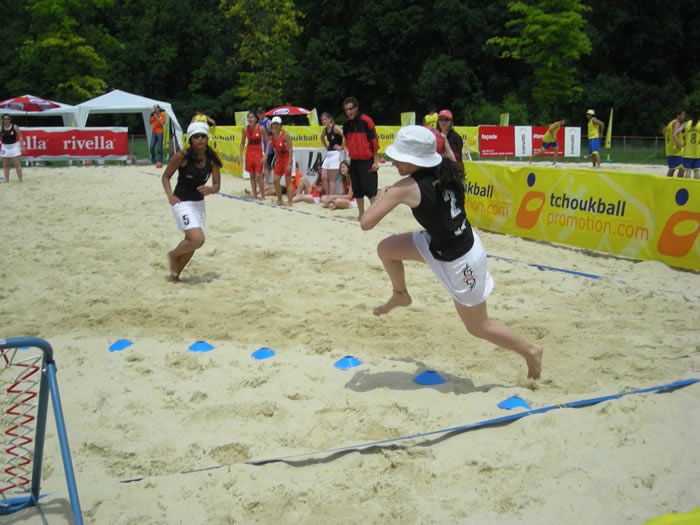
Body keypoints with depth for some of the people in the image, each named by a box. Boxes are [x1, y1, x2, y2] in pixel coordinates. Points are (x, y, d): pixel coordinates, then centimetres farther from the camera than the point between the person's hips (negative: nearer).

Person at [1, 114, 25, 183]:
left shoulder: (14, 127, -5)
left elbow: (20, 137, -2)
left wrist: (22, 146, -10)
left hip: (14, 147, -3)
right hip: (5, 147, 3)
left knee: (17, 164, -3)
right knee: (6, 165, 6)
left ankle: (20, 180, 1)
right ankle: (7, 180, 13)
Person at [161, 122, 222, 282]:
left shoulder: (212, 158, -3)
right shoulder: (182, 156, -15)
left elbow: (217, 185, 0)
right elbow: (165, 176, -4)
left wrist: (210, 190, -23)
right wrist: (170, 195, -18)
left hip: (199, 203, 6)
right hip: (183, 202, -6)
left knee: (192, 242, 12)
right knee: (197, 239, -21)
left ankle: (175, 274, 34)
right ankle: (173, 255, 9)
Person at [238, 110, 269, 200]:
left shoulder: (261, 128, -10)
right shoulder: (245, 129, 0)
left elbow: (267, 142, -6)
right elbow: (242, 142, 11)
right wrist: (240, 155, 5)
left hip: (258, 153, -4)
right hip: (249, 153, 4)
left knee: (259, 175, -9)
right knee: (252, 176, 7)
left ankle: (263, 196, 0)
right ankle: (254, 195, 14)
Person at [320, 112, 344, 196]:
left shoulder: (335, 127, -12)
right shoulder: (325, 130, 10)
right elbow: (322, 138, 33)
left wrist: (341, 147, -16)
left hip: (336, 154, -8)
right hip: (328, 154, 8)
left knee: (331, 179, -6)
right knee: (323, 177, 4)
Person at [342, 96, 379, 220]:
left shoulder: (366, 121, -10)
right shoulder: (346, 123, 7)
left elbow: (374, 141, -9)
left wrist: (375, 161, -12)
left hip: (367, 161, -6)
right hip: (354, 161, 6)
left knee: (370, 190, -10)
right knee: (357, 191, 10)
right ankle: (361, 215, 20)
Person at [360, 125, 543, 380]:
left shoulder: (405, 188, -28)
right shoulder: (445, 170, -8)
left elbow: (366, 223, -25)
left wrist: (380, 197, -7)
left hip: (459, 262, -8)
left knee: (478, 326, 13)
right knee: (385, 249, 9)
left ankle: (530, 351, 30)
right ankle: (400, 295, 34)